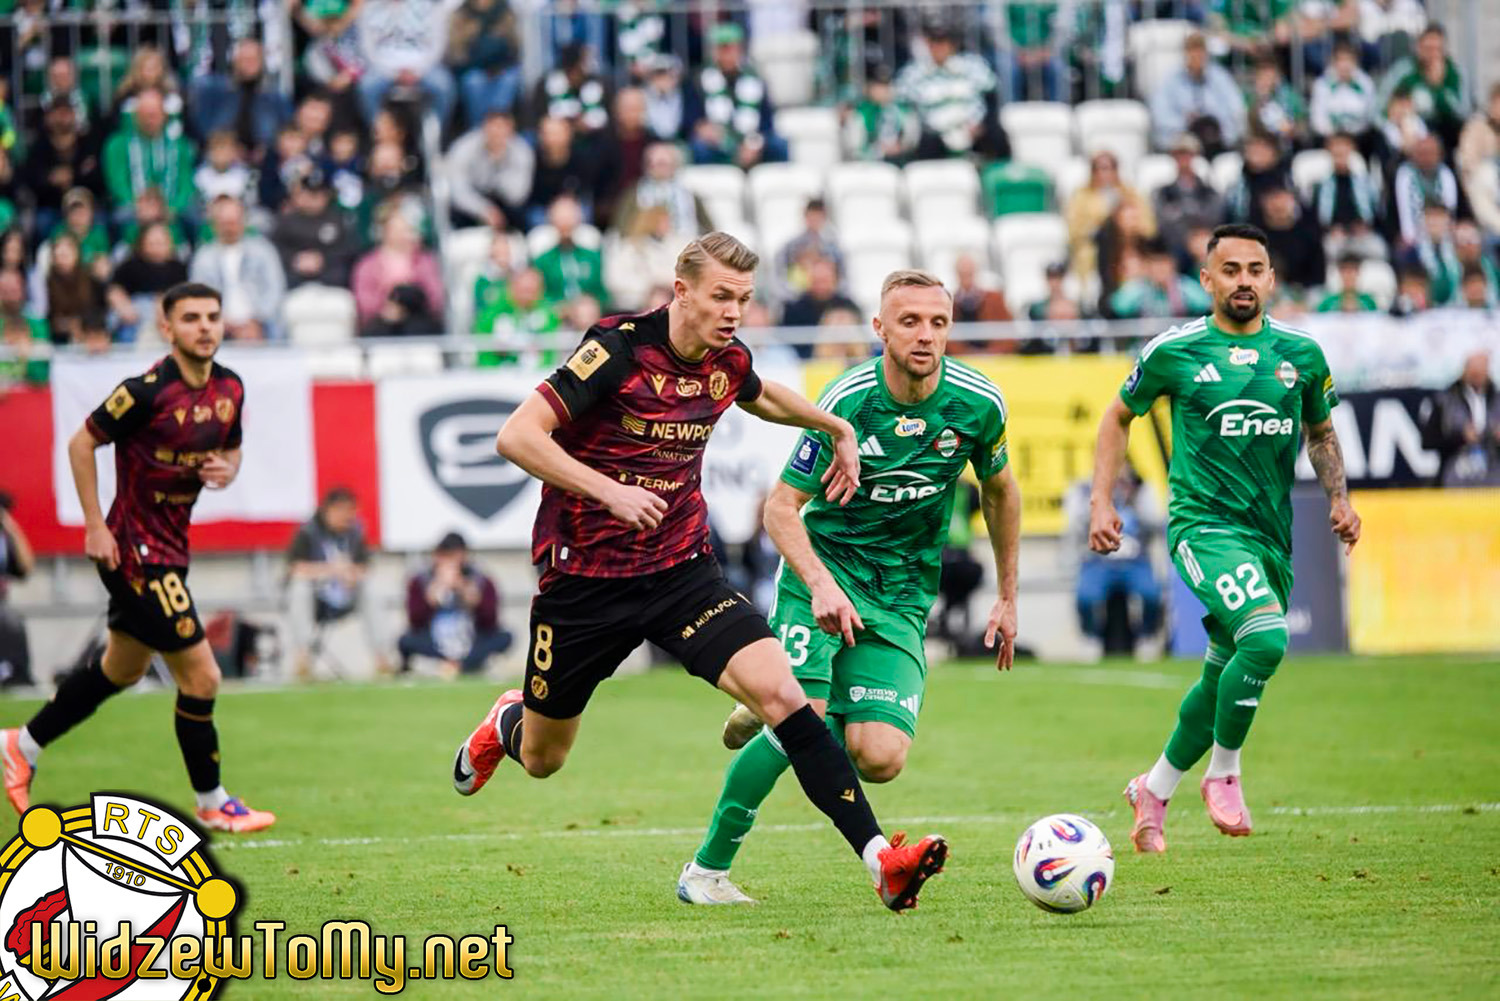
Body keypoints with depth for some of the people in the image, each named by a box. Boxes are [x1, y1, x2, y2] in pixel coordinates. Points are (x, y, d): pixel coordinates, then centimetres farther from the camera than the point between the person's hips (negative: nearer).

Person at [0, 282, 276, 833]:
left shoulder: (229, 389, 2)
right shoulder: (148, 390, -21)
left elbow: (231, 448, 19)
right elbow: (81, 443, -12)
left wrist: (227, 470, -6)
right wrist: (95, 526, -14)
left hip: (170, 546, 9)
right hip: (135, 548, -9)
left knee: (121, 668, 23)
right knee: (200, 676, -7)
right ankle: (212, 804, 9)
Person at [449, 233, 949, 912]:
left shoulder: (727, 362, 0)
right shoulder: (620, 347, -19)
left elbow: (761, 396, 28)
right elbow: (517, 436, -24)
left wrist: (837, 429, 28)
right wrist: (610, 492, -31)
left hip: (682, 573, 4)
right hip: (584, 576, -3)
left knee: (780, 692, -20)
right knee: (542, 759, 14)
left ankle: (881, 860, -25)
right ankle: (509, 722, 54)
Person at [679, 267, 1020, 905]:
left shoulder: (979, 404, -7)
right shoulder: (847, 400, -16)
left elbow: (999, 491, 13)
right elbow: (781, 507, -13)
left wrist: (1008, 598, 17)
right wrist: (821, 584, -30)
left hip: (902, 597, 3)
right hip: (825, 568, -3)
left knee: (881, 760, -14)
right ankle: (708, 869, -4)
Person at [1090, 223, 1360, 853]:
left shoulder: (1301, 353, 7)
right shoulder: (1173, 351, -2)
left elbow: (1320, 431, 23)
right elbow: (1119, 417, 12)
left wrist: (1339, 498, 7)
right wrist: (1102, 501, 3)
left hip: (1272, 535, 5)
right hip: (1204, 523, -5)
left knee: (1226, 678, 11)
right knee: (1266, 636, -28)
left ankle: (1154, 790, 32)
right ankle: (1223, 774, -10)